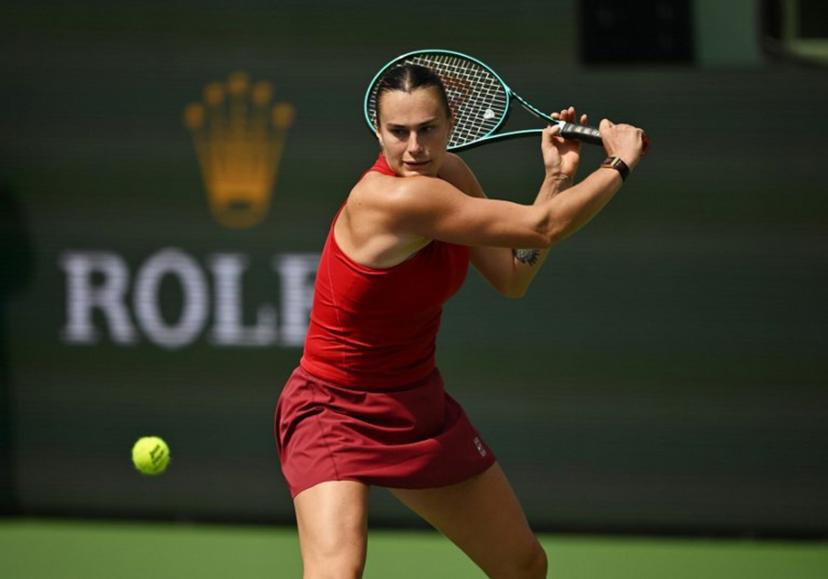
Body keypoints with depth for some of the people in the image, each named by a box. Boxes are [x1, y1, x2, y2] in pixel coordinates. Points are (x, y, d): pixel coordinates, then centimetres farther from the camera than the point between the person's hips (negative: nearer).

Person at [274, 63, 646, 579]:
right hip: (335, 414, -9)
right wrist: (621, 162, -13)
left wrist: (557, 179, -5)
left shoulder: (450, 172, -4)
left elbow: (513, 278, 2)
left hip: (420, 405, 9)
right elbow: (545, 228, -27)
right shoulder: (390, 198, -31)